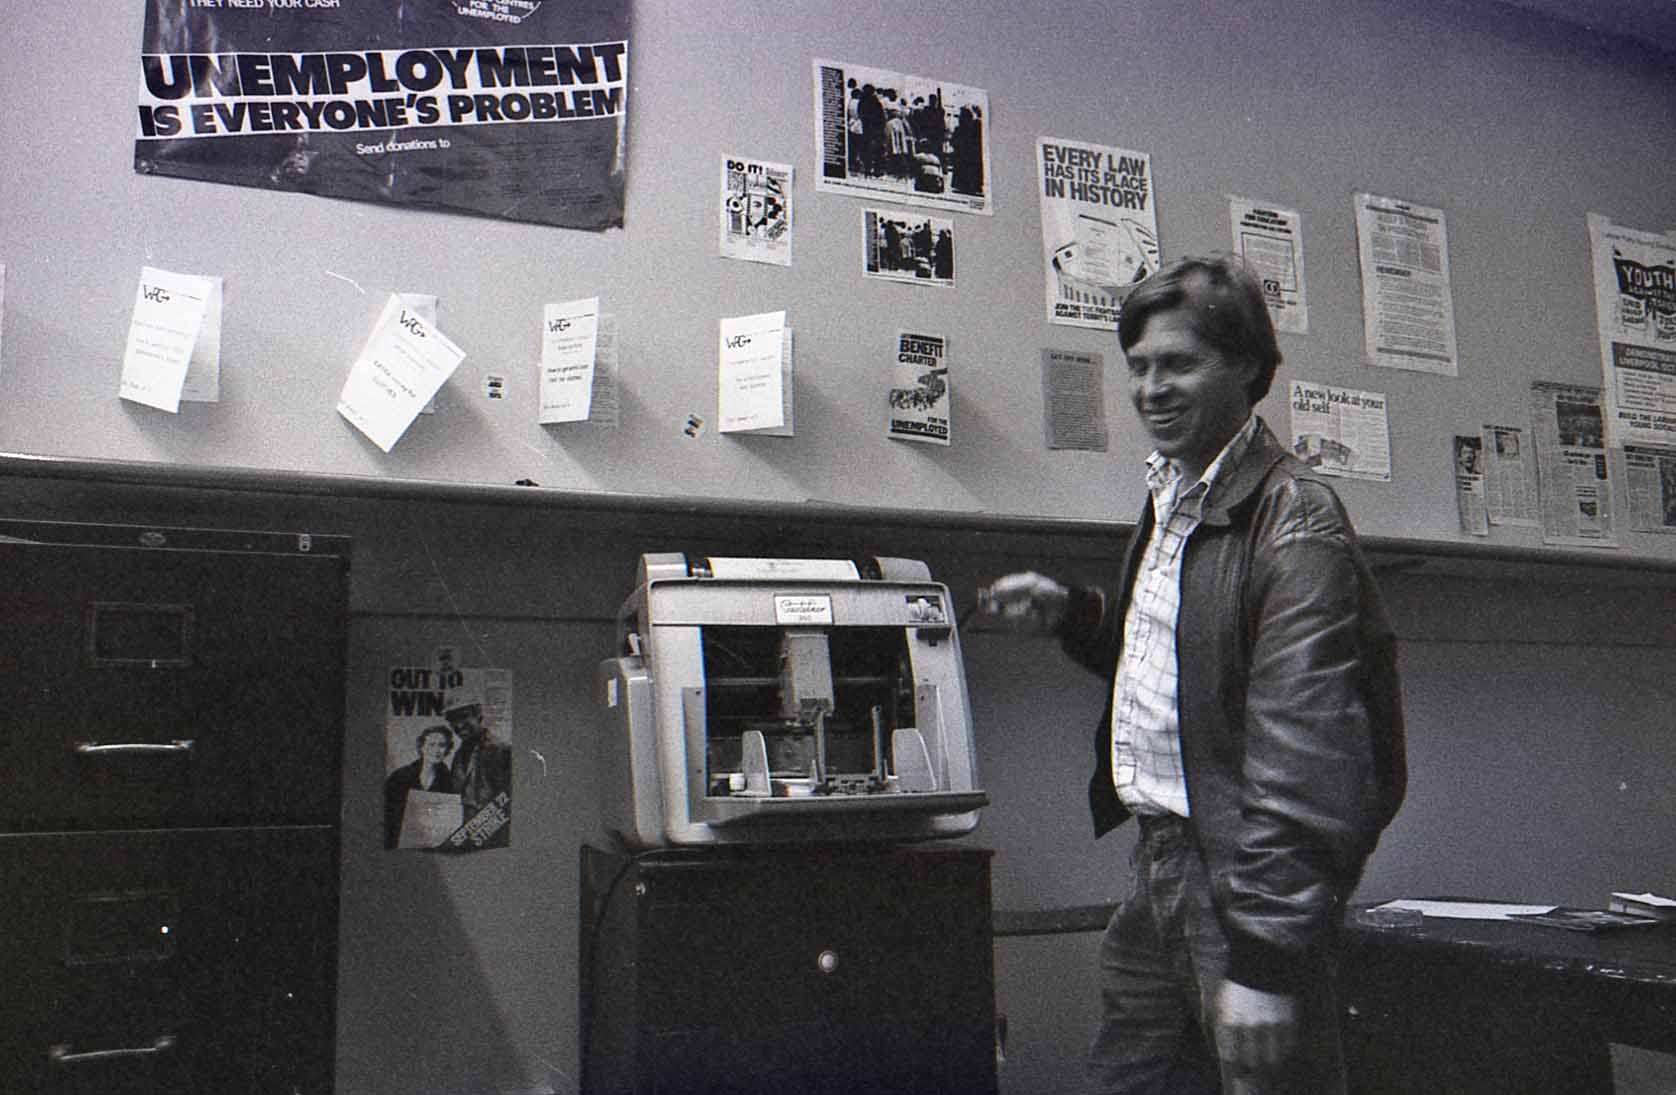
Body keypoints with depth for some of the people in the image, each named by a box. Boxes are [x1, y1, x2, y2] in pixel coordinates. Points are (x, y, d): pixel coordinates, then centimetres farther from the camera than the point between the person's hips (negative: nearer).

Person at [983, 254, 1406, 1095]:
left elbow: (1301, 756, -22)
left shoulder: (1295, 528, -18)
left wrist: (1265, 961, -23)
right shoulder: (1170, 498, 12)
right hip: (1159, 867, 9)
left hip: (1243, 880, -9)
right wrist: (1072, 615, 8)